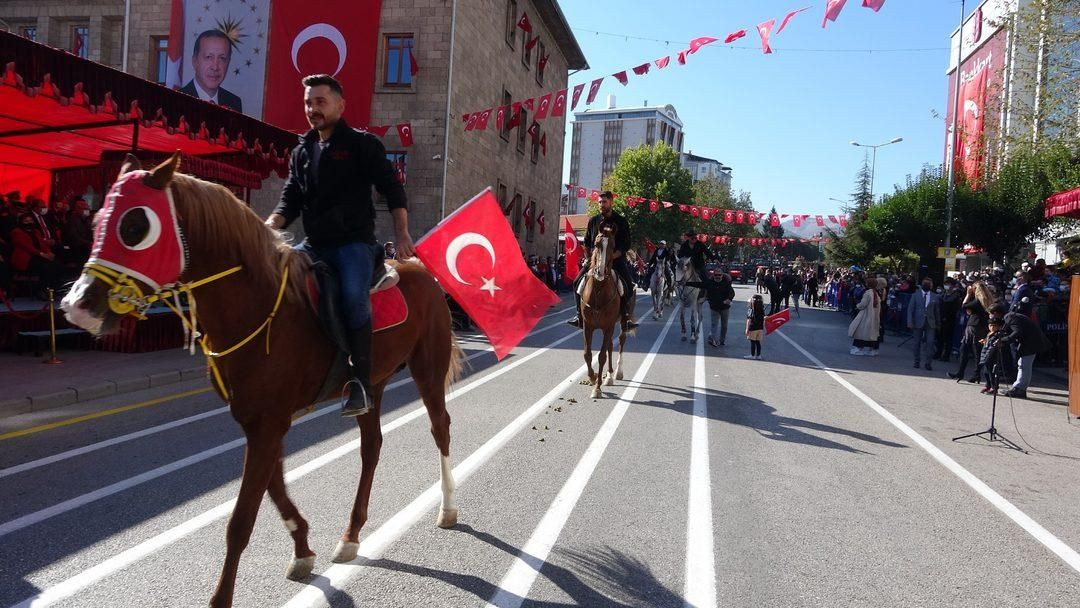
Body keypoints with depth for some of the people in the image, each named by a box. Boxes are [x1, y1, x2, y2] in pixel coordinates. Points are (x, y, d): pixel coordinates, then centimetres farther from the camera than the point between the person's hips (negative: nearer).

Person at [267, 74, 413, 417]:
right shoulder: (302, 151, 19)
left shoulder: (363, 144, 4)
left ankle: (361, 381, -27)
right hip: (314, 245, 6)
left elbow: (393, 191, -1)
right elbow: (291, 199, 14)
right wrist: (269, 226, -6)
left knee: (354, 295, -32)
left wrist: (401, 234, -13)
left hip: (355, 242, -6)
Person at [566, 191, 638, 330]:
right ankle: (579, 315, 4)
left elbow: (626, 245, -7)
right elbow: (586, 242, 15)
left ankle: (628, 316, -1)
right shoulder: (593, 220, 6)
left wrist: (612, 256, -18)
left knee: (629, 286, -17)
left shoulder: (621, 222, -3)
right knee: (578, 282, -7)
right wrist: (588, 258, 2)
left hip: (616, 260, -3)